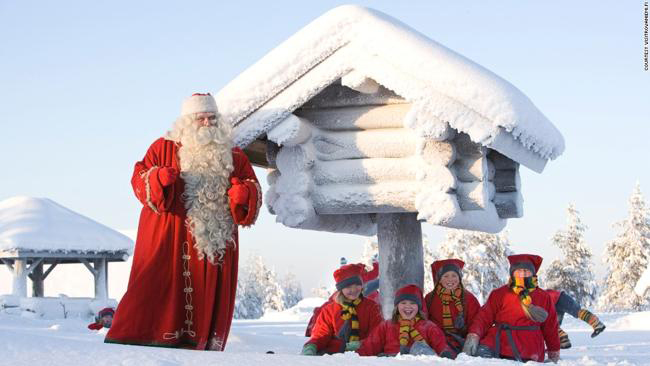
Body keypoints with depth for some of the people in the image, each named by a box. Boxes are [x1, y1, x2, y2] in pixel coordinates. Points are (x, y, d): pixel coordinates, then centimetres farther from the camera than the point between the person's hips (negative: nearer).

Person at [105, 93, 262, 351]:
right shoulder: (164, 148, 8)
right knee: (156, 287, -11)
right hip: (168, 239, -3)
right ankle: (132, 340, -10)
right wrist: (158, 179, -18)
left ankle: (202, 345, 8)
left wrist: (244, 193, -10)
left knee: (210, 294, 2)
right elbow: (139, 178, 4)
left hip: (217, 240, 3)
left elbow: (253, 190, 14)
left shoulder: (233, 157, 16)